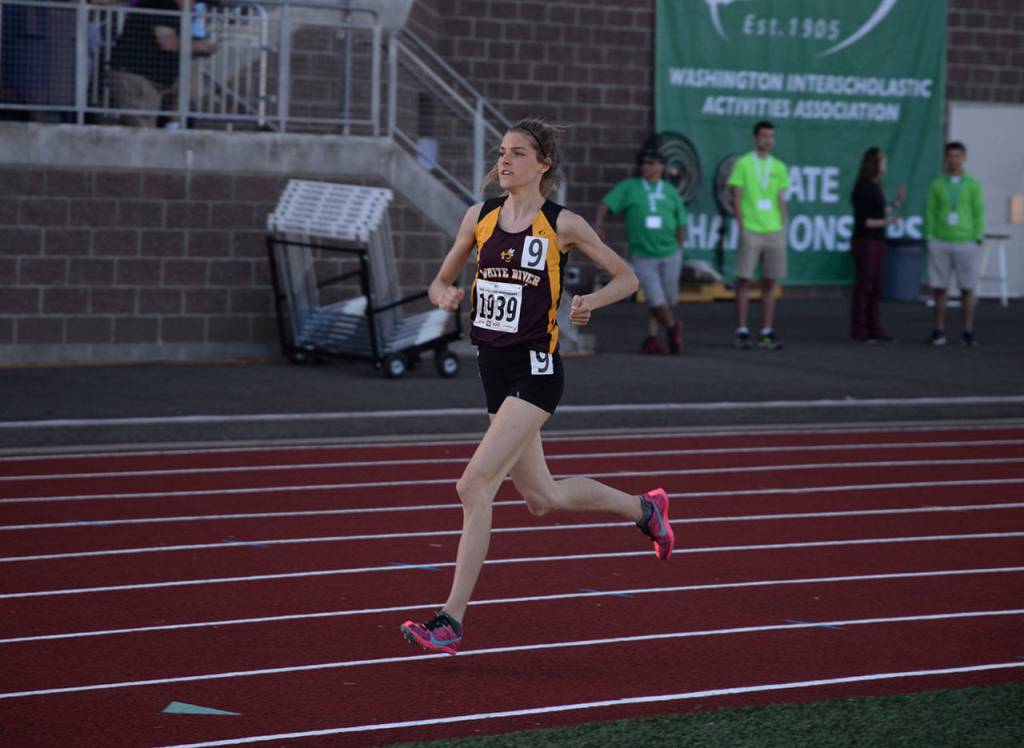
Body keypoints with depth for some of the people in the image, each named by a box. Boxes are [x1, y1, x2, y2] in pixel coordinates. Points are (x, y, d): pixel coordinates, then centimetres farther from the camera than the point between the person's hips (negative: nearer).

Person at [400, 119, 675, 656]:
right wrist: (444, 295, -8)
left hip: (535, 370, -6)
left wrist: (592, 302, -17)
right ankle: (644, 509, 41)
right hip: (494, 368, 6)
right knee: (542, 499, 16)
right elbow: (441, 281, 16)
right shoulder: (480, 216, 7)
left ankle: (451, 620, -14)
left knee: (475, 486, -17)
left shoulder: (562, 225, -6)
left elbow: (626, 277, 3)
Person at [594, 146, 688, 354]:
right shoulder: (629, 187, 5)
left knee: (667, 299, 4)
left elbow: (681, 223, 14)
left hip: (669, 254, 2)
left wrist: (679, 250, 8)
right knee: (657, 301, -8)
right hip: (642, 257, -2)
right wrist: (598, 222, -22)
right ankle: (672, 326, 19)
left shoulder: (670, 192, 10)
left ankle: (651, 339, 19)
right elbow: (606, 203, -5)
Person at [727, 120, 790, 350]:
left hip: (774, 231, 4)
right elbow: (736, 197, -2)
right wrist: (742, 227, -9)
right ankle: (742, 332, 0)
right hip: (751, 230, -4)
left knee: (770, 283, 4)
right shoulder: (743, 164, 0)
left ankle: (767, 333, 7)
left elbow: (781, 200, 13)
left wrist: (782, 228, 5)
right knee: (744, 281, -3)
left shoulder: (779, 167, 12)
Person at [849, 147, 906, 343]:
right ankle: (859, 331, 0)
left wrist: (896, 204, 17)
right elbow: (863, 221, -16)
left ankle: (874, 330, 11)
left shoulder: (875, 187, 12)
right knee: (863, 287, -4)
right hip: (864, 241, -8)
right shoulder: (862, 188, -13)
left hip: (877, 241, 8)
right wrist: (886, 222, -22)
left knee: (875, 288, 8)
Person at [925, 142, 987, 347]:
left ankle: (968, 333, 8)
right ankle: (939, 332, 7)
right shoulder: (936, 185, 6)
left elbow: (979, 213, 2)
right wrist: (930, 240, -1)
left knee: (967, 289, 1)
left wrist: (978, 241, -5)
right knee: (939, 288, 1)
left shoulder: (973, 185, 3)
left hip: (966, 243, -1)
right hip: (940, 243, 1)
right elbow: (930, 213, 7)